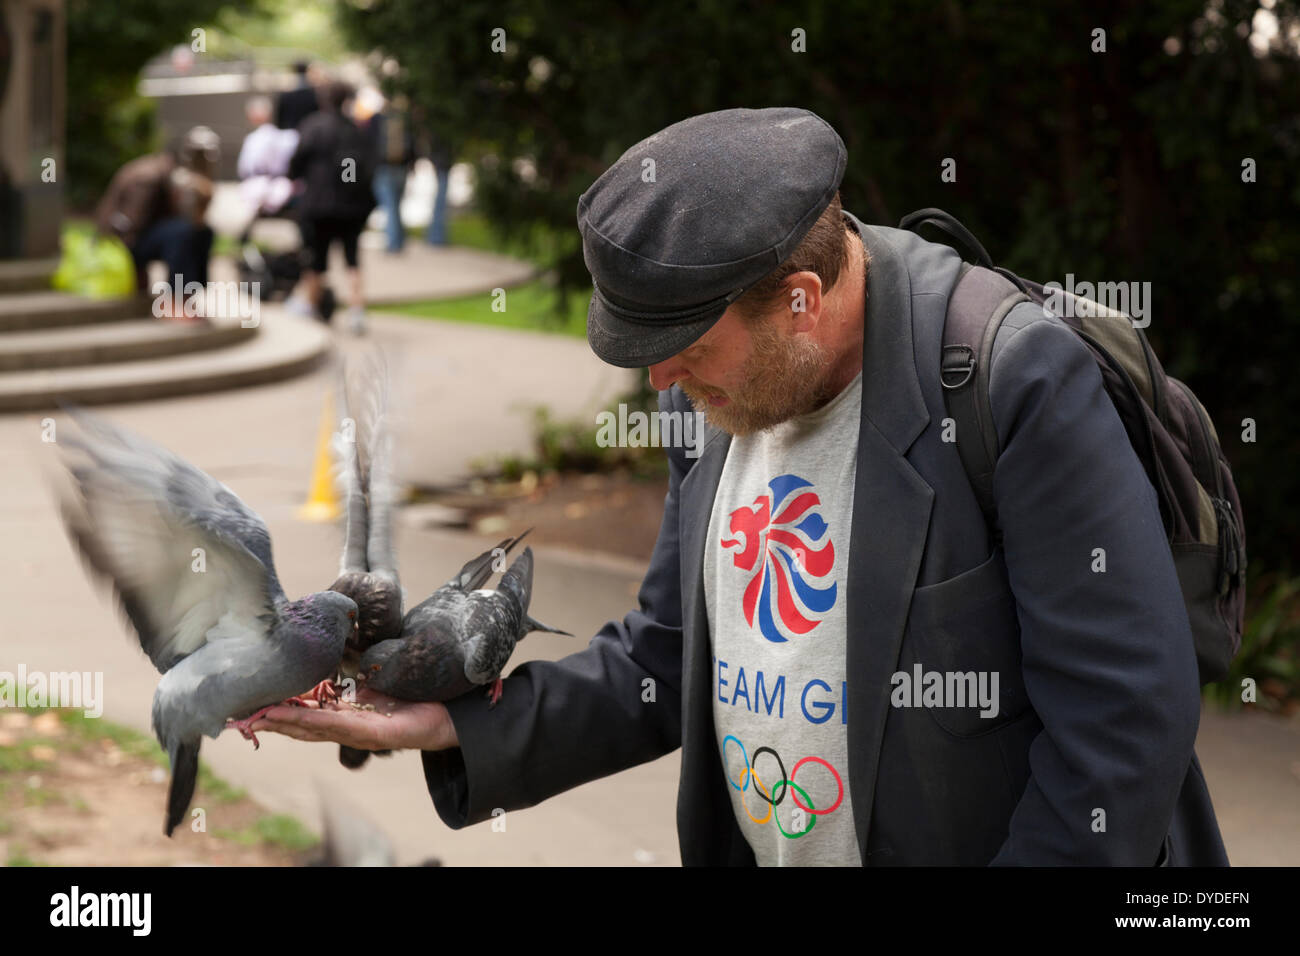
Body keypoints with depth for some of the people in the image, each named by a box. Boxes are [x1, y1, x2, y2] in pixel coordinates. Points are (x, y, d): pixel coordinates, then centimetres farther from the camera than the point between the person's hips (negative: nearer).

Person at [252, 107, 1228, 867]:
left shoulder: (1023, 384, -22)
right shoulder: (725, 394, 0)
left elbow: (1128, 721, -22)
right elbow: (665, 663, 9)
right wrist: (451, 723, -3)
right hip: (755, 849, 6)